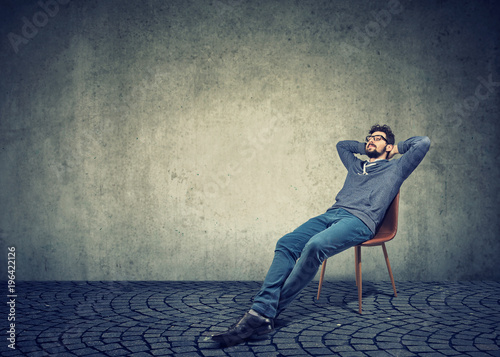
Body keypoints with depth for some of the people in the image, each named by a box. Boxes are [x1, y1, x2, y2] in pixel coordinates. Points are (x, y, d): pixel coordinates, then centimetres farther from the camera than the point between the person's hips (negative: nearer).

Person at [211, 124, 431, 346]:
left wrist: (396, 148, 27)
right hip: (332, 213, 7)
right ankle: (261, 311, -35)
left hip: (361, 220, -6)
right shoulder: (356, 165, 36)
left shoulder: (395, 168, 20)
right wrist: (366, 148, 45)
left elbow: (423, 143, 14)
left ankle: (266, 312, -30)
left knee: (315, 246, -36)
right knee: (286, 244, -22)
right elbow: (341, 144, 52)